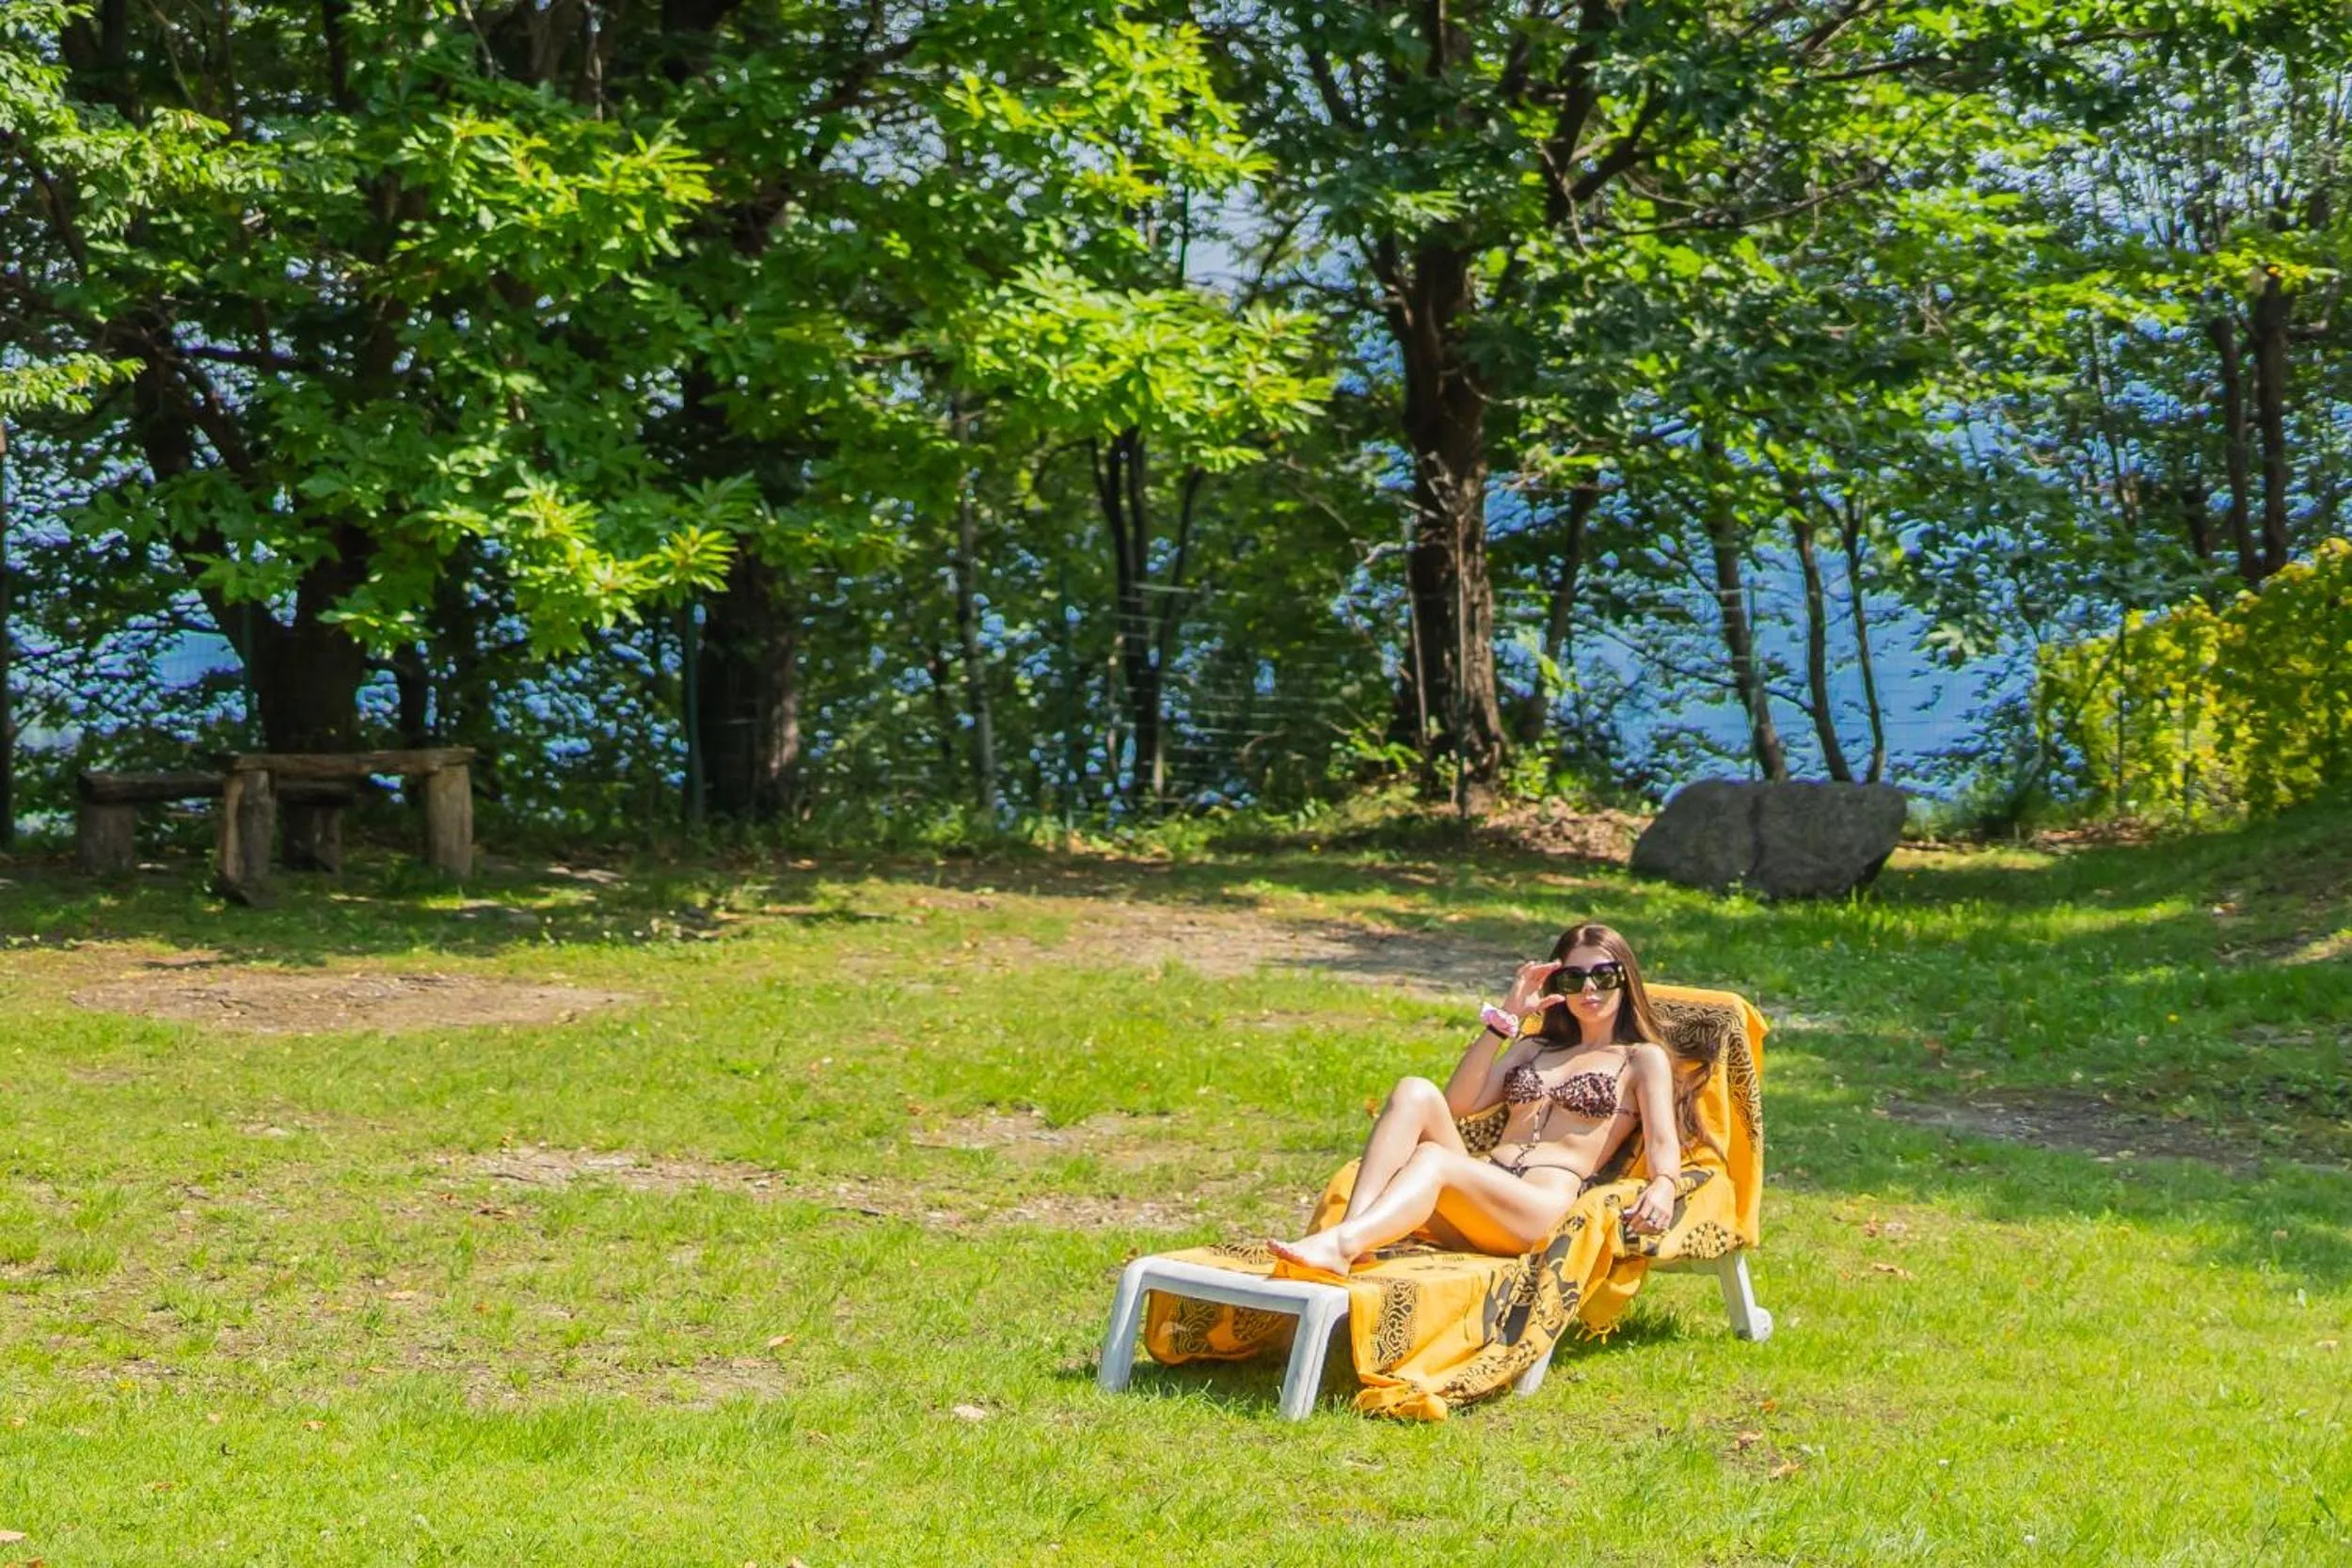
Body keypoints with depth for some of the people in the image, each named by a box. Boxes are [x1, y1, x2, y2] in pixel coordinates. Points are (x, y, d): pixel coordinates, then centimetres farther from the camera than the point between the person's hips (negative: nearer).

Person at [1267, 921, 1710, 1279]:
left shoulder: (1643, 1058, 19)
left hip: (1546, 1201, -5)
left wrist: (1662, 1187, -23)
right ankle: (1354, 1229, -45)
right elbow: (1459, 1103, 18)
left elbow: (1663, 1140, 0)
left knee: (1433, 1159, -34)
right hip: (1480, 1186, 5)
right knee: (1416, 1092, -23)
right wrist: (1506, 1018, 12)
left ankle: (1340, 1245, -62)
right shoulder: (1535, 1048, 34)